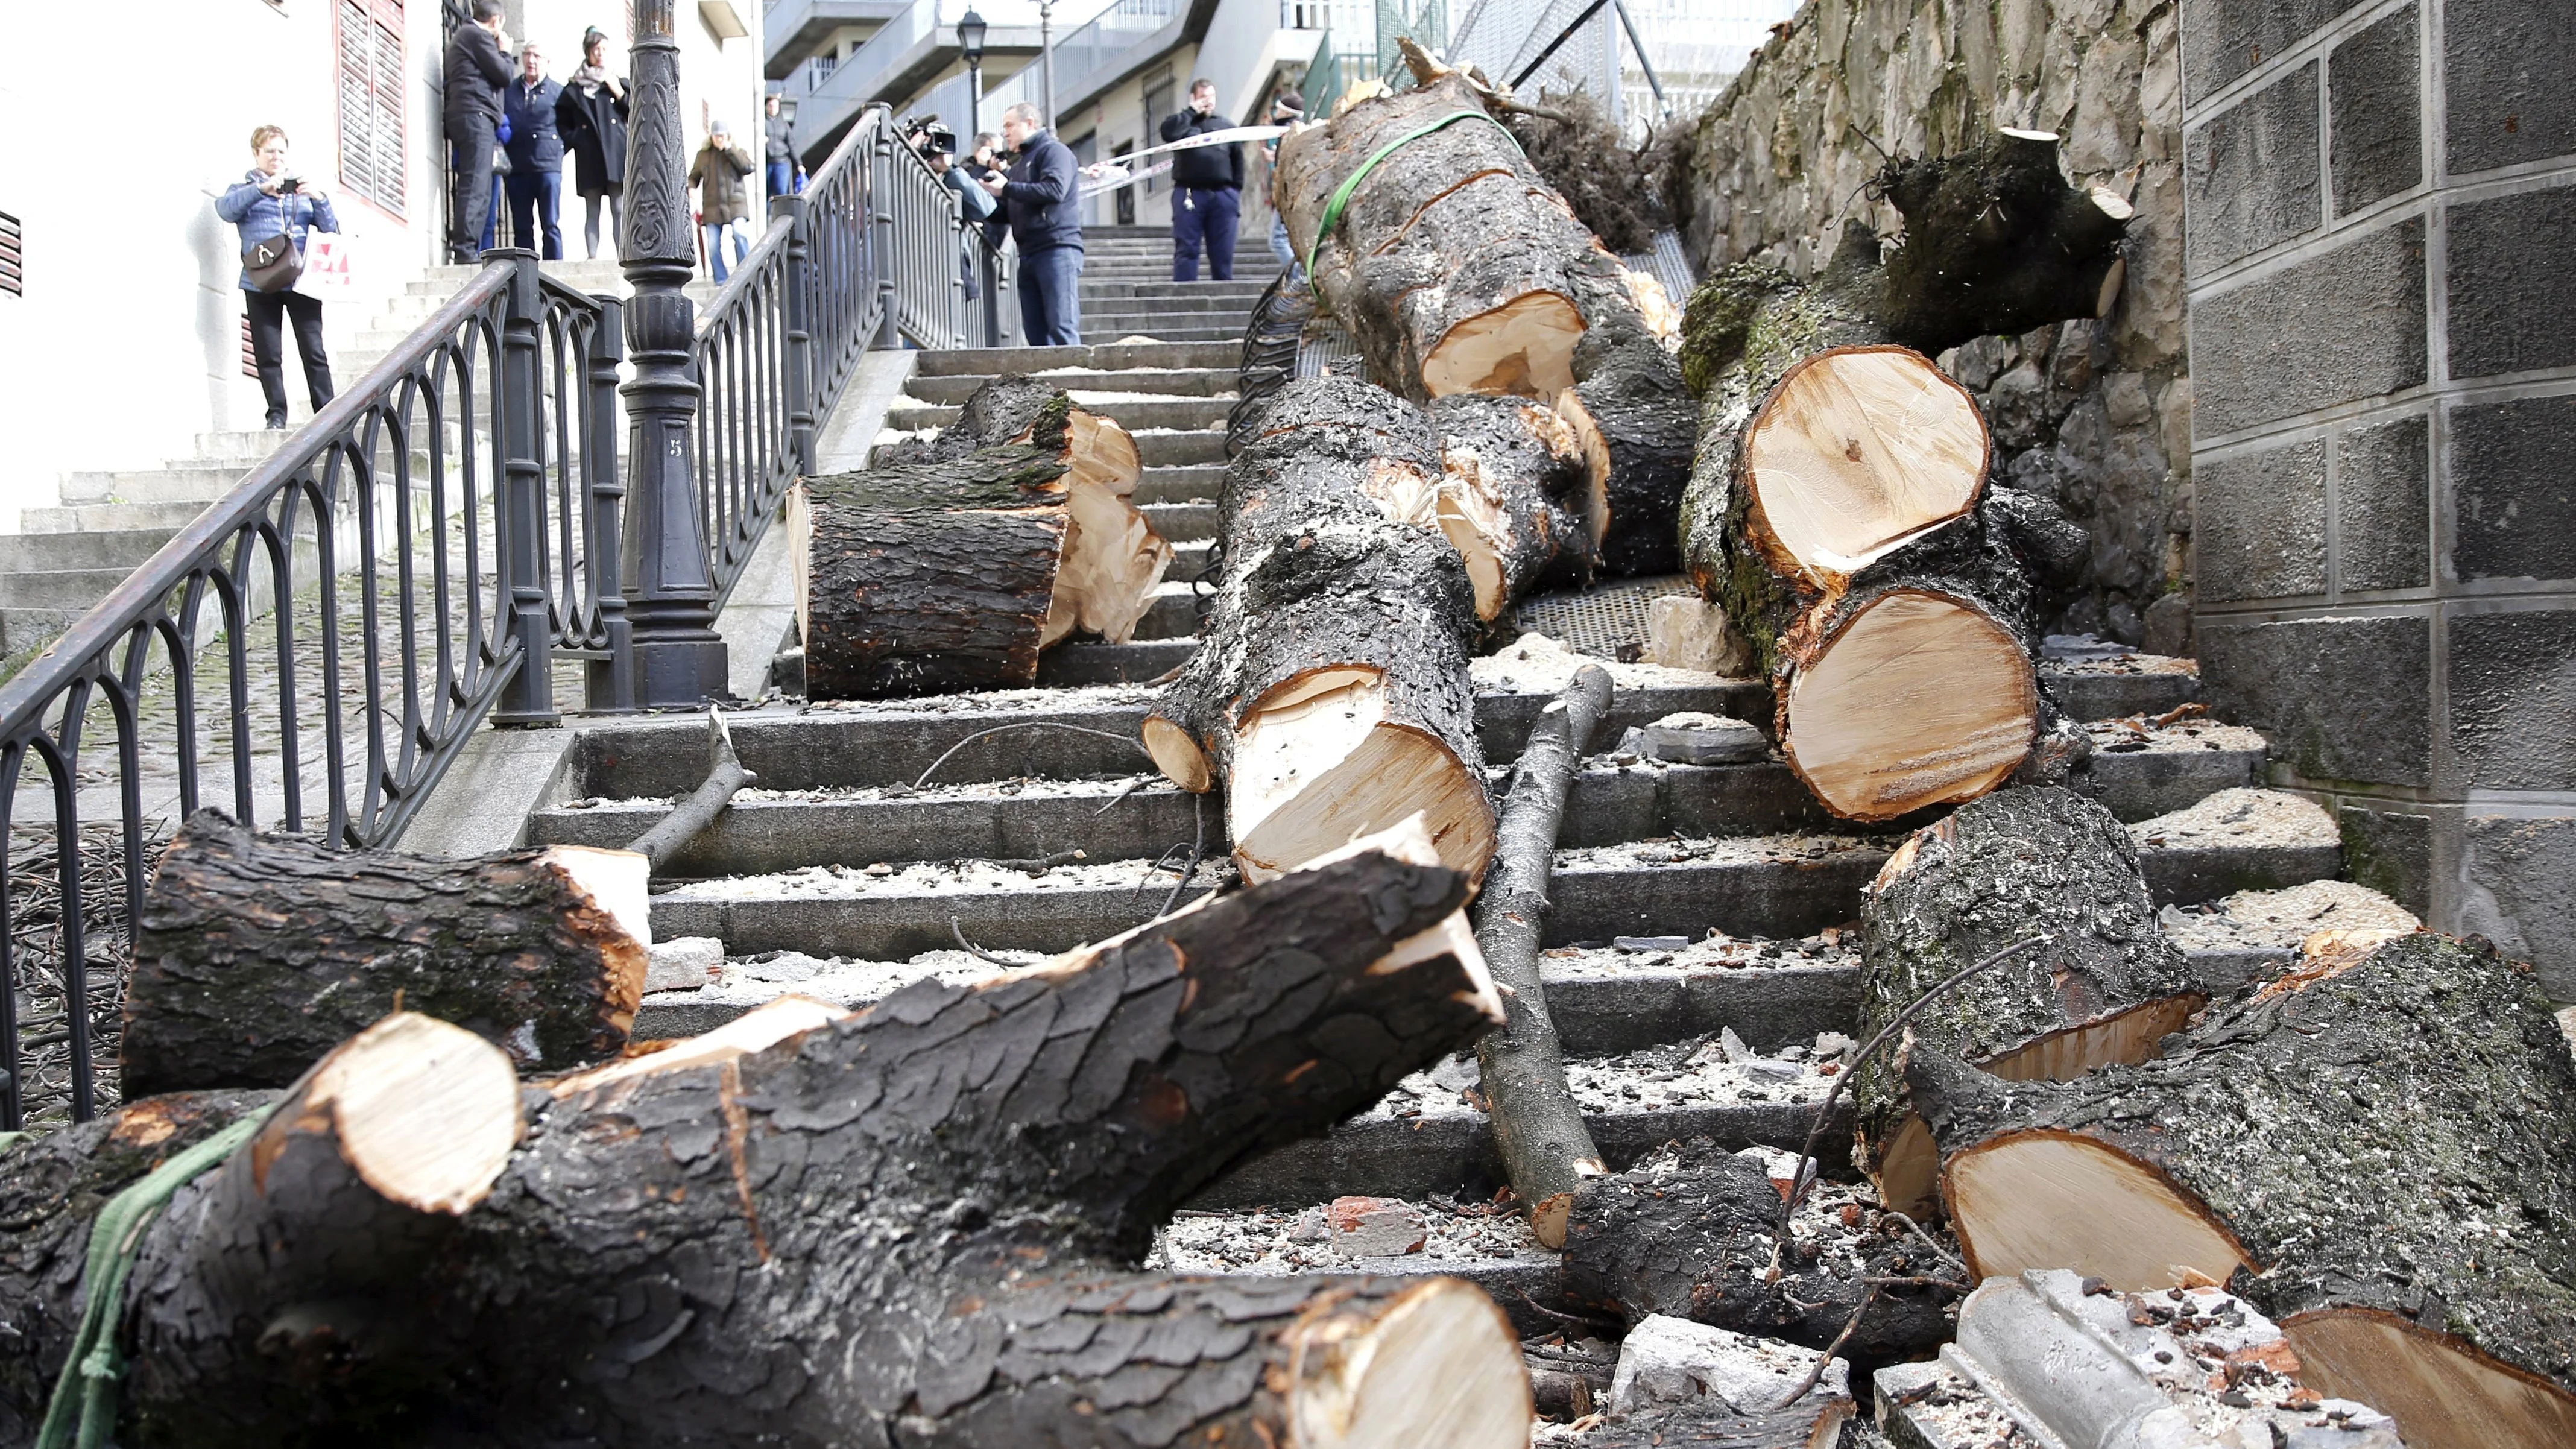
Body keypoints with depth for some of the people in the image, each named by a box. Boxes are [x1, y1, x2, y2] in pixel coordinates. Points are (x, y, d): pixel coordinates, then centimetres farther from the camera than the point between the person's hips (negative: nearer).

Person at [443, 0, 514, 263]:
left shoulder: (461, 36, 28)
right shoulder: (479, 36, -3)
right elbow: (503, 75, -7)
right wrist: (505, 52, 12)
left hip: (463, 116, 10)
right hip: (476, 115, -10)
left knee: (480, 191, 7)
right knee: (475, 188, -17)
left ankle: (464, 251, 1)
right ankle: (464, 250, -24)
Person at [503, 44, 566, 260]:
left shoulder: (557, 92, 6)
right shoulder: (509, 90, 12)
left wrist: (556, 149, 0)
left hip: (548, 167, -3)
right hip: (517, 168, 3)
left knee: (551, 225, -5)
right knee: (521, 227, 3)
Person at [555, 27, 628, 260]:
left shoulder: (619, 84, 16)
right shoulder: (574, 88, 12)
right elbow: (562, 122, 13)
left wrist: (620, 94, 0)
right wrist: (574, 140, -2)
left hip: (617, 154, 0)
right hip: (589, 158, 0)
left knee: (619, 211, -6)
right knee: (592, 212, -2)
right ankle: (592, 258, -5)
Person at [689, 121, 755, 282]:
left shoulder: (738, 152, 10)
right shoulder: (703, 154, 13)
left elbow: (747, 168, -10)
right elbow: (694, 177, 21)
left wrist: (729, 149, -9)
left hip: (735, 203, -2)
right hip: (712, 205, 2)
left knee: (739, 233, -25)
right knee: (713, 244, -4)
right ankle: (721, 279, 6)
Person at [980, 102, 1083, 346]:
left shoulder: (1053, 150, 1)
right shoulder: (1019, 163, 27)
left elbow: (1055, 190, -17)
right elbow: (1010, 211, 27)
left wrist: (1007, 188, -9)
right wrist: (993, 194, 8)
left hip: (1057, 250, -9)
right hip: (1029, 253, 9)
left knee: (1062, 328, -15)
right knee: (1035, 334, 2)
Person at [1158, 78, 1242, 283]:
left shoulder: (1225, 125, 16)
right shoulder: (1181, 122, 10)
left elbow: (1238, 158, 14)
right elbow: (1169, 132, -13)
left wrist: (1236, 190, 6)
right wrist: (1193, 111, -3)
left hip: (1223, 195, 2)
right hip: (1190, 194, -2)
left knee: (1223, 253, 3)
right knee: (1186, 250, -3)